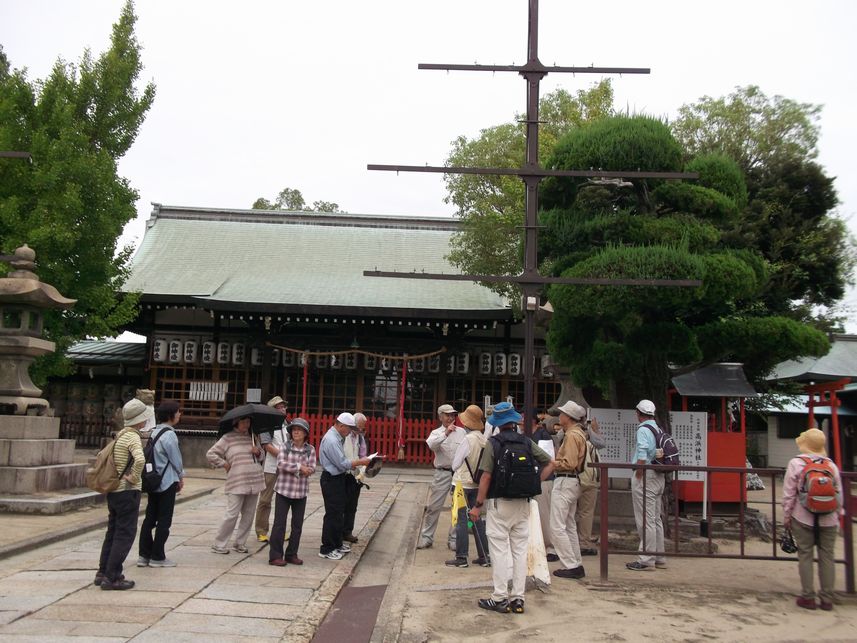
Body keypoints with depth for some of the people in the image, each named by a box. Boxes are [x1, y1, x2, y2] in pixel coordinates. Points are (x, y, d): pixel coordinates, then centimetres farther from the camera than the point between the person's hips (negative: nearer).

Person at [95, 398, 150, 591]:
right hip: (128, 491, -9)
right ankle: (112, 577, 0)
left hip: (113, 490, 9)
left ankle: (103, 573, 23)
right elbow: (139, 460, -35)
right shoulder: (133, 437, -16)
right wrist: (134, 477, -20)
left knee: (113, 532, 17)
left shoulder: (120, 435, 11)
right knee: (125, 534, -2)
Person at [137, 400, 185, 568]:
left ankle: (144, 555, 13)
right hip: (167, 482, -8)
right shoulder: (169, 434, -16)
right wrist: (181, 477, 5)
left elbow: (153, 456, 13)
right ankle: (157, 557, 7)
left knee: (149, 518, 10)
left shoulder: (153, 432, 9)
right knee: (164, 521, 1)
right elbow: (176, 459, -12)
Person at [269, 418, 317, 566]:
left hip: (301, 492, 3)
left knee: (297, 525, 9)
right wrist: (299, 467, -17)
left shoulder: (310, 450, 3)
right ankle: (275, 555, 7)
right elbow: (281, 464, -14)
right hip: (284, 490, -3)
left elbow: (311, 469, -6)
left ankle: (292, 554, 20)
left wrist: (292, 468, -17)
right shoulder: (285, 446, -1)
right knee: (279, 523, 0)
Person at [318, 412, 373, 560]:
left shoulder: (336, 437, 11)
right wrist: (360, 462, -15)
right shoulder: (331, 440, -22)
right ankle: (326, 549, 5)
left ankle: (337, 543, 29)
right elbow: (342, 464, -23)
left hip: (337, 478, 10)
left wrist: (352, 464, 5)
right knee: (332, 514, -3)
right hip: (332, 480, -10)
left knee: (339, 513, 18)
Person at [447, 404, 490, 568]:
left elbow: (455, 464, -10)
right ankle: (484, 556, 17)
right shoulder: (484, 440, -1)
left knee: (462, 520, 1)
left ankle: (461, 558, 5)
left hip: (463, 483, -6)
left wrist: (458, 471, 11)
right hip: (477, 483, 6)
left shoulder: (468, 439, -18)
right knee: (477, 519, 14)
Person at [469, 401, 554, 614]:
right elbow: (550, 464, 6)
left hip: (500, 503, -4)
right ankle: (518, 598, 13)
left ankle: (500, 598, 4)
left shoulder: (493, 443, -9)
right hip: (523, 503, 4)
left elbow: (486, 477, -12)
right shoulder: (527, 442, 4)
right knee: (520, 551, 10)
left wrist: (478, 505, -6)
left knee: (499, 552, 2)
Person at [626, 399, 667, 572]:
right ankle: (659, 557, 23)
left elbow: (642, 455, -21)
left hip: (645, 476, -9)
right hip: (659, 476, 9)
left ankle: (646, 560, -4)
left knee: (645, 520, -6)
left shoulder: (643, 430, -12)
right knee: (656, 519, 16)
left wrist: (638, 476, -15)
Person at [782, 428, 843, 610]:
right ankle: (827, 599, 15)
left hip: (803, 518, -3)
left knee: (805, 555, 7)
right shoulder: (831, 465, 3)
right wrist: (838, 515, 18)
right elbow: (839, 494, 7)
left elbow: (789, 494, -7)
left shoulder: (796, 463, -7)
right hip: (828, 520, 3)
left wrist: (786, 516, 3)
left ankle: (808, 597, 10)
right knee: (827, 556, 10)